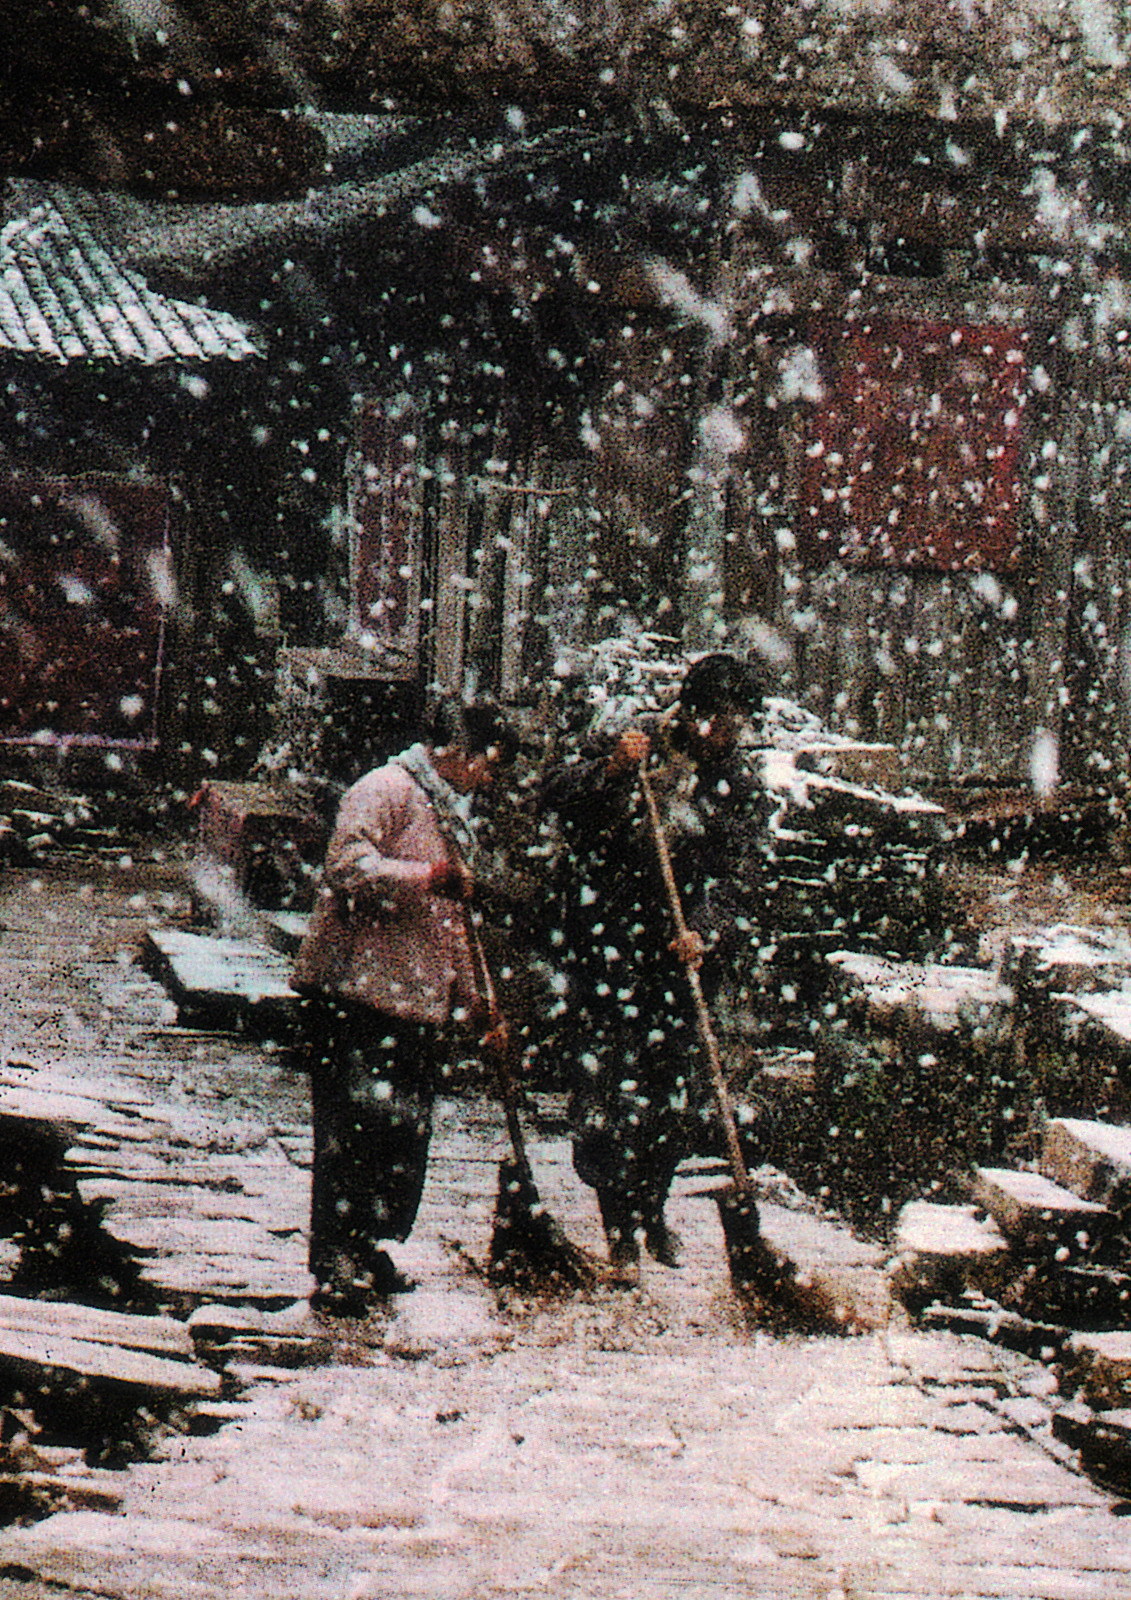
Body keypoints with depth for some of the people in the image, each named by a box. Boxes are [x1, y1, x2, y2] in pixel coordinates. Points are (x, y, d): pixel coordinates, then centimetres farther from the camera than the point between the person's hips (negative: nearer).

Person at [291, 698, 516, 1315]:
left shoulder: (451, 813, 23)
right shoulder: (386, 791, -7)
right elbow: (348, 868, -23)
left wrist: (475, 1001, 24)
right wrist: (430, 877, -26)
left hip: (418, 1005, 9)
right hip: (354, 993, -9)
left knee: (406, 1138, 9)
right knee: (351, 1131, -8)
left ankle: (373, 1256, 20)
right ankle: (335, 1269, -5)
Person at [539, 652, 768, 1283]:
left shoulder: (741, 792, 5)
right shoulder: (636, 744, 2)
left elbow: (731, 878, -5)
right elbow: (555, 793, -1)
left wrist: (705, 934, -22)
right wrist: (608, 770, -18)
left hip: (678, 954, 3)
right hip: (605, 949, -2)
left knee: (681, 1090, 7)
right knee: (610, 1087, -7)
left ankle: (651, 1207, 31)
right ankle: (623, 1234, -1)